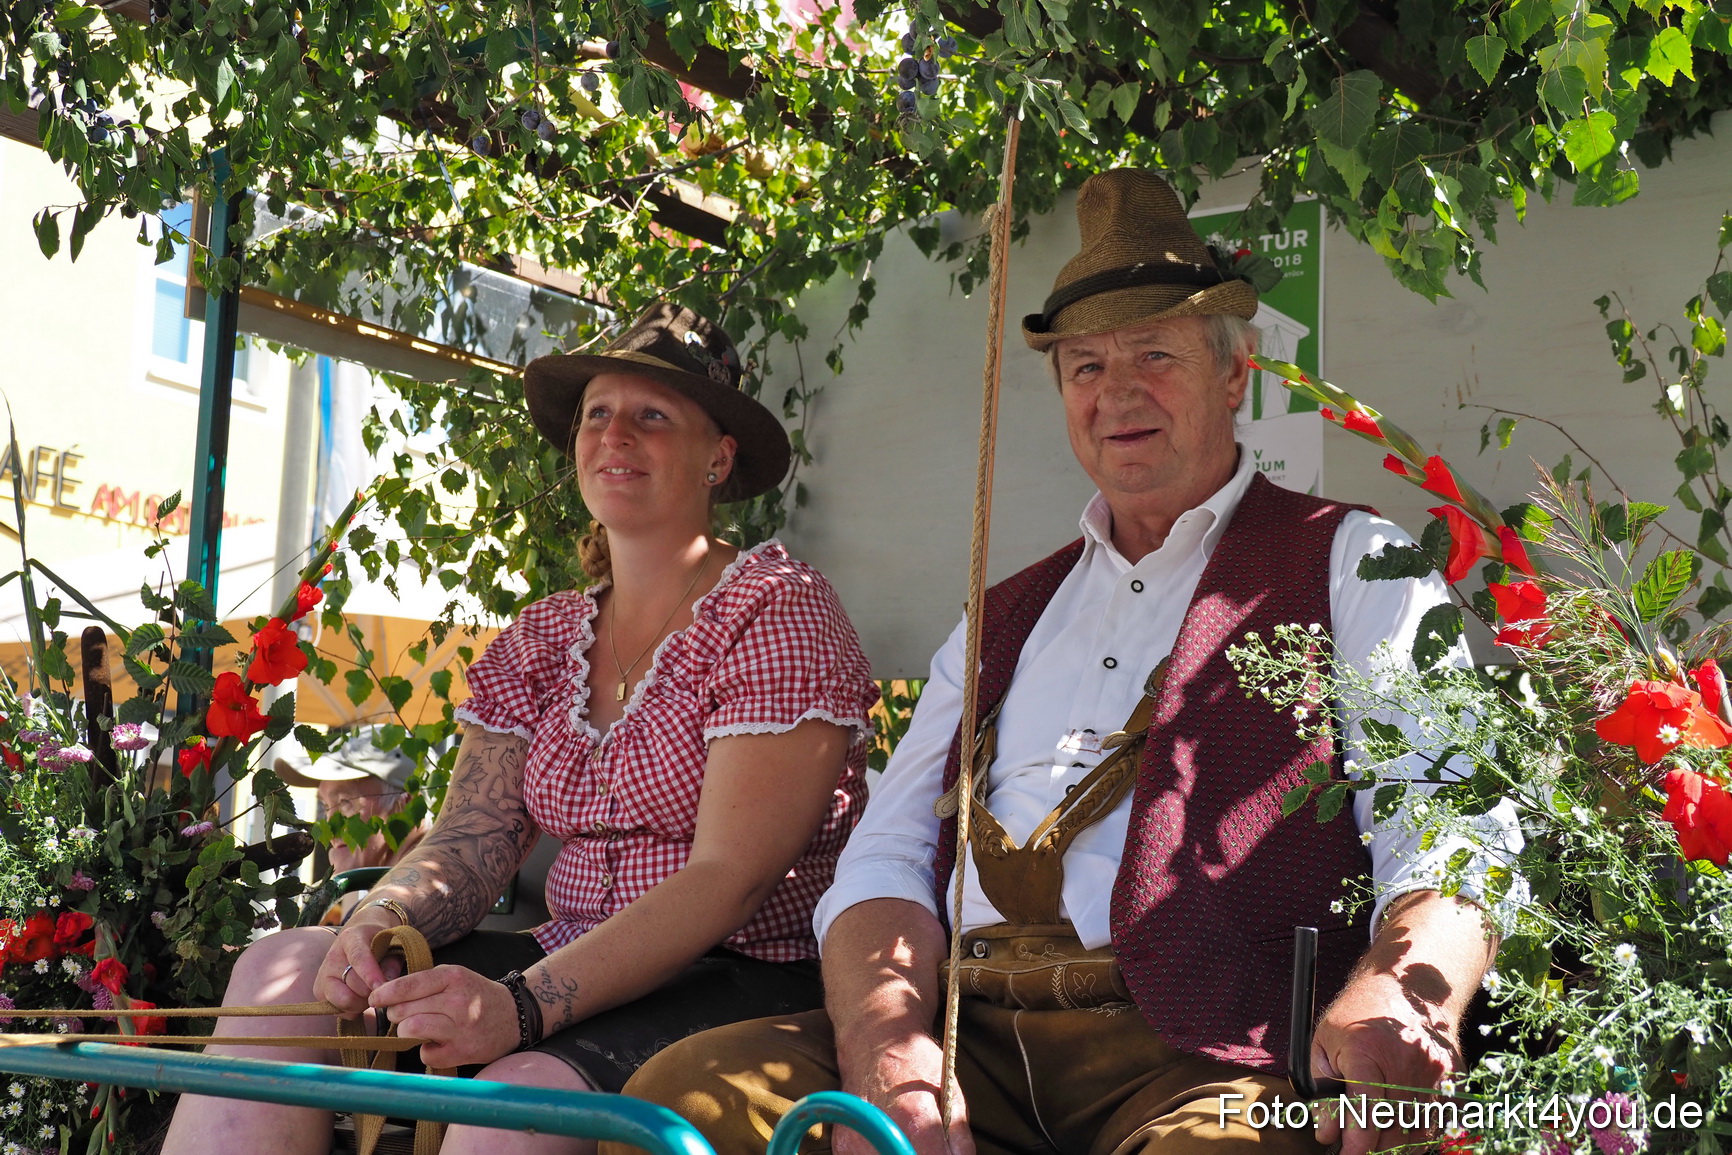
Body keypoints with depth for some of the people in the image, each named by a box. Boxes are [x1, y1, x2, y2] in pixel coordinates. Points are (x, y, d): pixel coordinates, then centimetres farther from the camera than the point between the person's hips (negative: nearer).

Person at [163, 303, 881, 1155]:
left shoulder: (777, 608, -6)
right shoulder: (542, 639, 15)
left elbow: (730, 878, -17)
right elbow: (472, 839, 6)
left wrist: (524, 1005, -29)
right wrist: (387, 916, -18)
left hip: (744, 981, -6)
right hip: (575, 970, 6)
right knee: (282, 971, -13)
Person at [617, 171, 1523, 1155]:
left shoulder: (1350, 566, 12)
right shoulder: (1006, 617, 25)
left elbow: (1453, 837, -2)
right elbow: (890, 855, 14)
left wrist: (1394, 999, -25)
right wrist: (888, 1044, -8)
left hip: (1203, 1062, -4)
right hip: (971, 1038, 5)